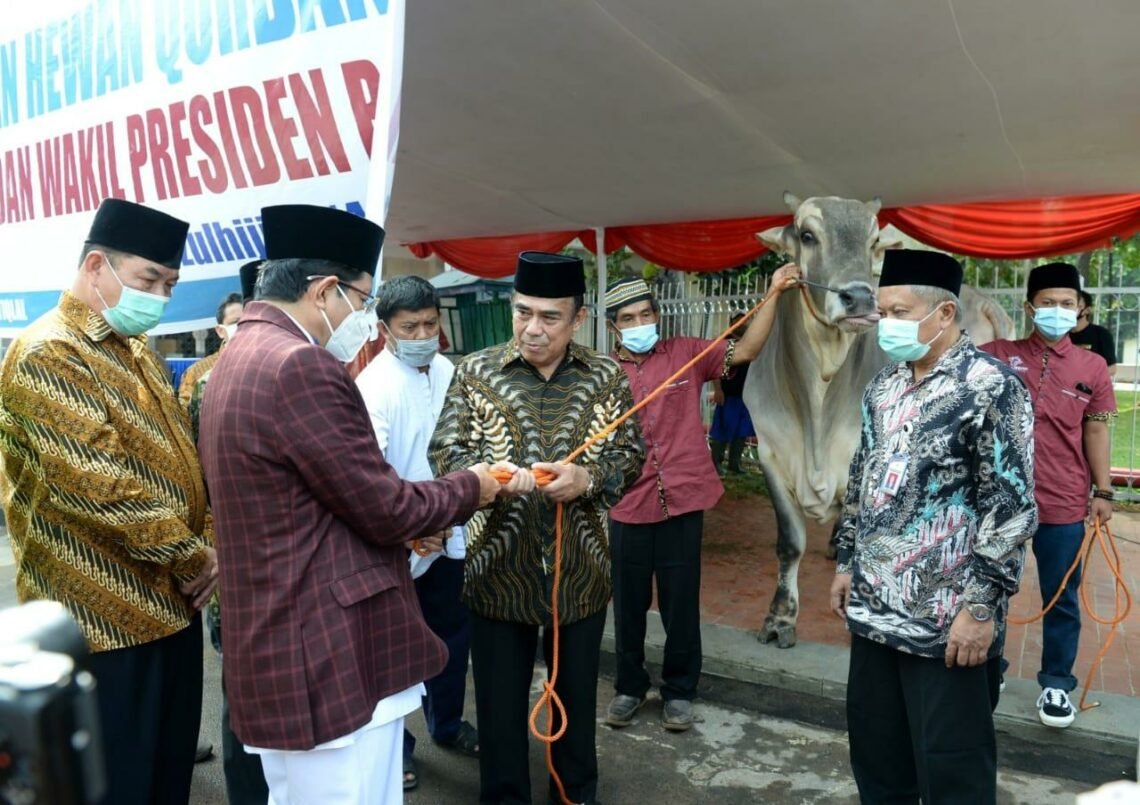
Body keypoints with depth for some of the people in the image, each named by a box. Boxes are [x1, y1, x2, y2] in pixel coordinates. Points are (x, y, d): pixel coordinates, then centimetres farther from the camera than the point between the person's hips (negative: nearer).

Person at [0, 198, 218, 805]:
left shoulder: (138, 354, 13)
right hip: (106, 617, -8)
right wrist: (193, 557, -15)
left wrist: (211, 541, 0)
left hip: (170, 604, 8)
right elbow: (97, 484, -23)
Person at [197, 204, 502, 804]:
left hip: (281, 652, 10)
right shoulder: (300, 364, -21)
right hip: (331, 660, -10)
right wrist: (470, 487, -1)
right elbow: (386, 508, -18)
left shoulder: (237, 360, 11)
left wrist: (411, 522, 12)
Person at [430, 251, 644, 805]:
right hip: (499, 571, -1)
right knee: (499, 702, 14)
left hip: (580, 571, 1)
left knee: (577, 696, 20)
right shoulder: (475, 372, -3)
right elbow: (444, 454, -6)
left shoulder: (606, 377, -1)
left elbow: (631, 457, 1)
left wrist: (587, 478, -20)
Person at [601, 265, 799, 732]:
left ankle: (679, 690, 31)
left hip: (682, 503, 0)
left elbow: (746, 350, -4)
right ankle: (629, 687, 35)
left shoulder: (686, 354, 1)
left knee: (681, 606, 12)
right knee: (629, 606, 15)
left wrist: (773, 293, -11)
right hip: (628, 509, 1)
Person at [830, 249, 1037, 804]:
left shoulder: (990, 385, -12)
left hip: (948, 618, -6)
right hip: (874, 607, 7)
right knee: (874, 752, 18)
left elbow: (1012, 505, -16)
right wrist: (847, 563, 14)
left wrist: (982, 605, -17)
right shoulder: (883, 386, 9)